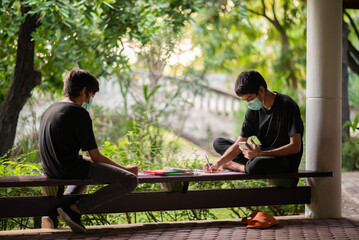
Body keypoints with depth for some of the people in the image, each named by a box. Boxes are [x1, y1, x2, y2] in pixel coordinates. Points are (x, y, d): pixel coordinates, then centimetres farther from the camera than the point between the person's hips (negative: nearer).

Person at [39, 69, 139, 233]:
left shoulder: (49, 110, 15)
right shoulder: (79, 113, -11)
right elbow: (96, 156, -10)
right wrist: (124, 168, 3)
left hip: (50, 170, 10)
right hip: (71, 169, -9)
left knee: (87, 169, 43)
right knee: (130, 180, -13)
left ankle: (53, 211, 20)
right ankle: (73, 208, -15)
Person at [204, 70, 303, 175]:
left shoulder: (287, 106, -17)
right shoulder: (253, 110, 2)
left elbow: (296, 147, -20)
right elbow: (238, 145, 1)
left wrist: (261, 153, -29)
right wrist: (218, 164, -15)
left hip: (288, 160, -7)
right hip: (262, 154, 7)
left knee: (255, 166, -39)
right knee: (218, 143, 3)